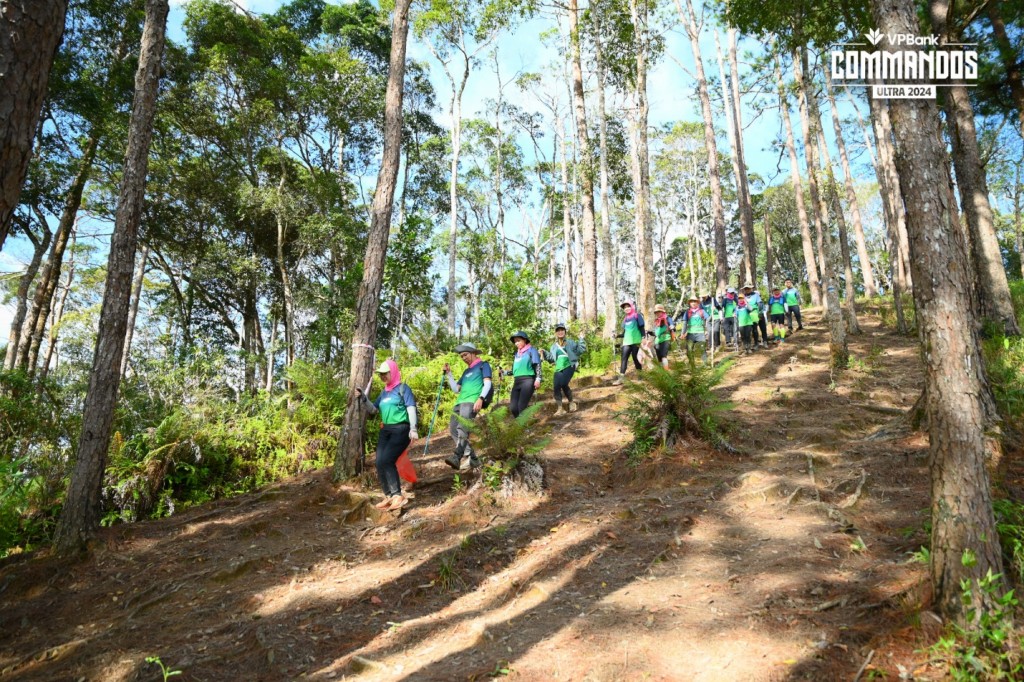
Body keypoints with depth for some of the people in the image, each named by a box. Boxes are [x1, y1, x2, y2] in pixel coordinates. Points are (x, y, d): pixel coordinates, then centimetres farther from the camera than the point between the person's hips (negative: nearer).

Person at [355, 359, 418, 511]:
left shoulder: (403, 388, -2)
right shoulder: (384, 392, 18)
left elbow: (411, 408, -10)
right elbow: (373, 409, 21)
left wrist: (413, 429, -22)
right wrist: (363, 397, 3)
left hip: (401, 429, -7)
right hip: (385, 430, 7)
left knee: (386, 461, -20)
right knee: (379, 463, -3)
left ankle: (398, 495, -12)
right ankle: (389, 496, 7)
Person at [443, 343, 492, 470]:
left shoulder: (483, 365, 11)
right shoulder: (466, 371, 32)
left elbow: (487, 383, -3)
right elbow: (456, 389, 28)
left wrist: (480, 398, -19)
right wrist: (448, 374, 19)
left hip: (472, 401, -8)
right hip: (460, 402, 8)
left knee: (463, 427, -26)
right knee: (453, 430, -3)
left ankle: (456, 457, -41)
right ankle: (473, 458, 0)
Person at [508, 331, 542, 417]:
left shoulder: (531, 350, 6)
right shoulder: (517, 353, 24)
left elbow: (537, 365, -3)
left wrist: (538, 379, -14)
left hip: (528, 380, -6)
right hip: (517, 382, 6)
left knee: (521, 407, -19)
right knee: (513, 407, -6)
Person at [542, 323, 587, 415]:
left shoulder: (570, 342, 11)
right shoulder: (554, 346, 20)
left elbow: (581, 350, 8)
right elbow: (552, 358, 22)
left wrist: (581, 340, -2)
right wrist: (544, 353, 10)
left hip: (569, 366, -5)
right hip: (558, 368, 5)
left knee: (564, 384, -24)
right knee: (557, 387, -7)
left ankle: (571, 402, -1)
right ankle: (560, 409, 0)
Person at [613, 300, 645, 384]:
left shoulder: (637, 316, 4)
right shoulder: (625, 319, 20)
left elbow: (641, 328, -1)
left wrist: (643, 338, -13)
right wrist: (618, 335, 7)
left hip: (636, 341, -5)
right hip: (627, 342, 5)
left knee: (635, 358, -5)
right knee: (624, 358, -5)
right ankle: (621, 377, -10)